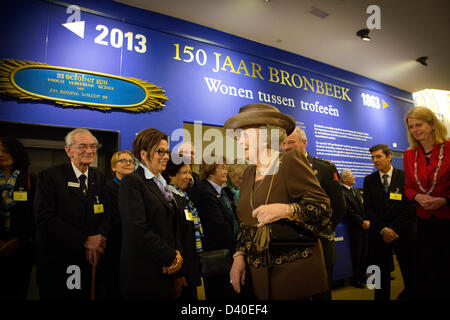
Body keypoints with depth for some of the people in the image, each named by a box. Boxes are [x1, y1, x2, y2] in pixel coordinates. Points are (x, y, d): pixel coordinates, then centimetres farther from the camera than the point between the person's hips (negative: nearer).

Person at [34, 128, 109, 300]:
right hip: (56, 261, -3)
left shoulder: (100, 178, 5)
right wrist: (85, 240, -21)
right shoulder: (48, 176, -7)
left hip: (91, 260, 4)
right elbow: (45, 218, -16)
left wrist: (99, 239, -19)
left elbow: (106, 214, 2)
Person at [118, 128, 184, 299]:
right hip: (143, 275, -7)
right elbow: (139, 230, -20)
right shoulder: (132, 182, -12)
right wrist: (172, 258, -14)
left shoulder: (162, 184, 14)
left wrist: (177, 253, -1)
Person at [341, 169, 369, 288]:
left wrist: (367, 220, 0)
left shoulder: (356, 191, 17)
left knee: (365, 252, 11)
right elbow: (349, 211, -14)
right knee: (356, 253, 2)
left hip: (364, 225, 7)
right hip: (354, 227, -7)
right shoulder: (341, 192, -11)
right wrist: (362, 222, -12)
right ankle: (355, 279, 16)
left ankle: (362, 275, 26)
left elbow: (363, 207, 14)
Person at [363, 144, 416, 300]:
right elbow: (368, 208, 2)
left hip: (404, 233, -1)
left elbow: (410, 206, -5)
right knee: (381, 275, 7)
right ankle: (382, 297, 21)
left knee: (410, 273, 6)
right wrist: (383, 229, -9)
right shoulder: (369, 180, 6)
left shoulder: (405, 177, 0)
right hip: (379, 234, 1)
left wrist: (394, 229, -10)